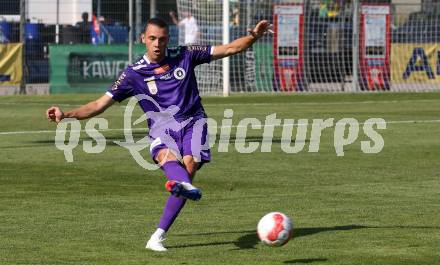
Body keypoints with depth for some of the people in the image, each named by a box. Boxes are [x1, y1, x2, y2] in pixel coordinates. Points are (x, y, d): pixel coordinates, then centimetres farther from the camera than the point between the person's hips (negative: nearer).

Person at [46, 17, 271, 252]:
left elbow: (229, 49, 11)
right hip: (162, 128, -1)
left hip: (192, 123, 1)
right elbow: (100, 104, 2)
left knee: (188, 166, -25)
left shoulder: (184, 56, 6)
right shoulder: (133, 74, 2)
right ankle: (187, 187, -72)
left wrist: (253, 36, -4)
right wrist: (66, 114, -10)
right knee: (166, 155, -36)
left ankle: (157, 237, -24)